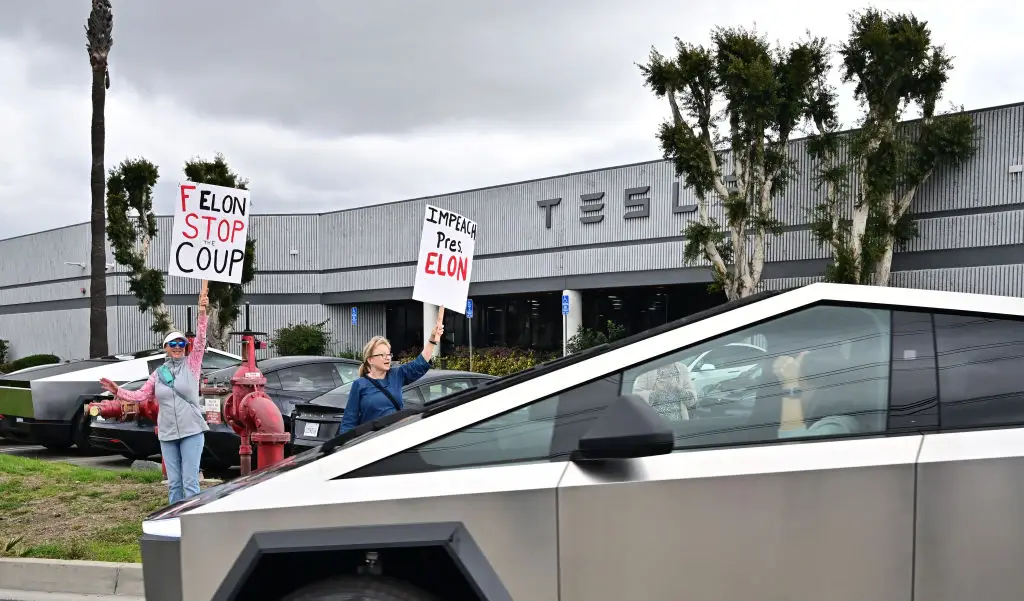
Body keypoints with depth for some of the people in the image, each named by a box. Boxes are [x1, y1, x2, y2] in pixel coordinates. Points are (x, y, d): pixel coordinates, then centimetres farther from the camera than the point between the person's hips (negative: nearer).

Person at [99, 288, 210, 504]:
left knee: (190, 482, -5)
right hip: (167, 434, 4)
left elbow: (200, 340, -11)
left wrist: (202, 313, -22)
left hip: (191, 431, -4)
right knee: (174, 482, 11)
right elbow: (141, 395, 12)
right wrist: (118, 392, 0)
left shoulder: (191, 364, 1)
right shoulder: (158, 373, 11)